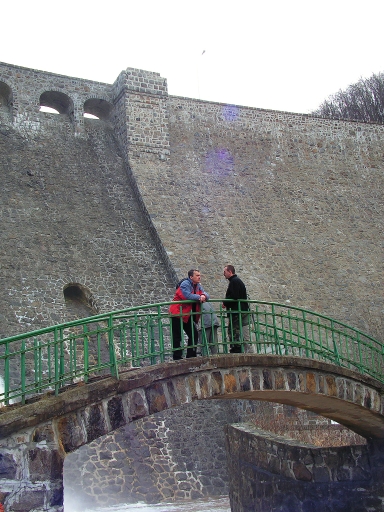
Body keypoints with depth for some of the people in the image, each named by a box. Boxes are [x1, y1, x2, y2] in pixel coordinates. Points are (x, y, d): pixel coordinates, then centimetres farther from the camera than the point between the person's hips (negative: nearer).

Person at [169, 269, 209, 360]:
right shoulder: (185, 284, -15)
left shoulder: (198, 286, 12)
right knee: (177, 337, -5)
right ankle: (177, 358, -1)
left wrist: (204, 296, -20)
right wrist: (199, 297, -19)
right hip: (177, 314, -9)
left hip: (187, 315, 9)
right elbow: (187, 296, -30)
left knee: (194, 335, 8)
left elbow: (205, 294, 4)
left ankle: (191, 356, 16)